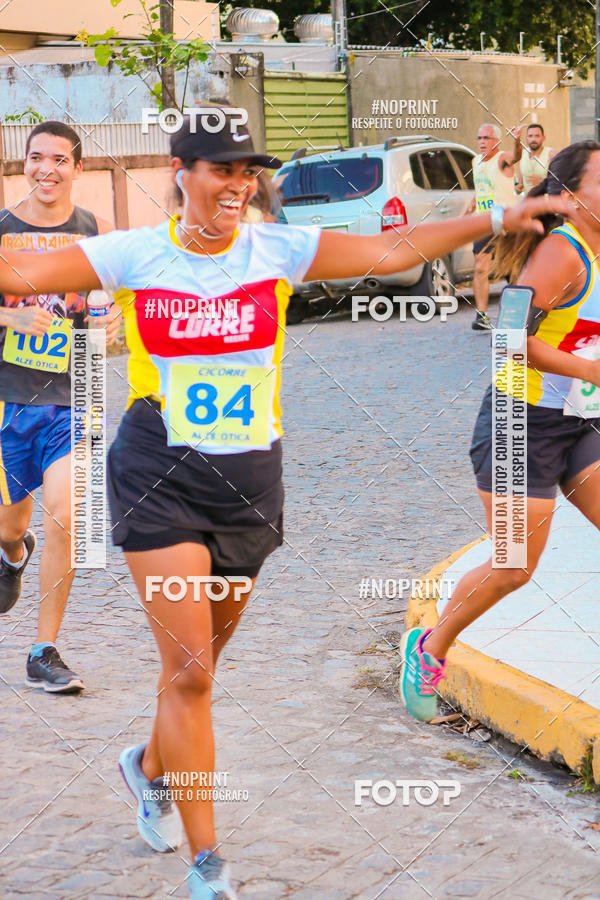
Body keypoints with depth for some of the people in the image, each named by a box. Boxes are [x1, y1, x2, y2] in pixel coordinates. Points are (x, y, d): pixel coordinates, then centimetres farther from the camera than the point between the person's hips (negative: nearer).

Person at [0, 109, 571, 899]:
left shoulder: (277, 249, 0)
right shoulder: (134, 256, -4)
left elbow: (391, 252, 1)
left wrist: (497, 219, 0)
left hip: (249, 481, 3)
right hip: (160, 480, -3)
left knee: (200, 660, 15)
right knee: (189, 667, -8)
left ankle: (151, 766, 48)